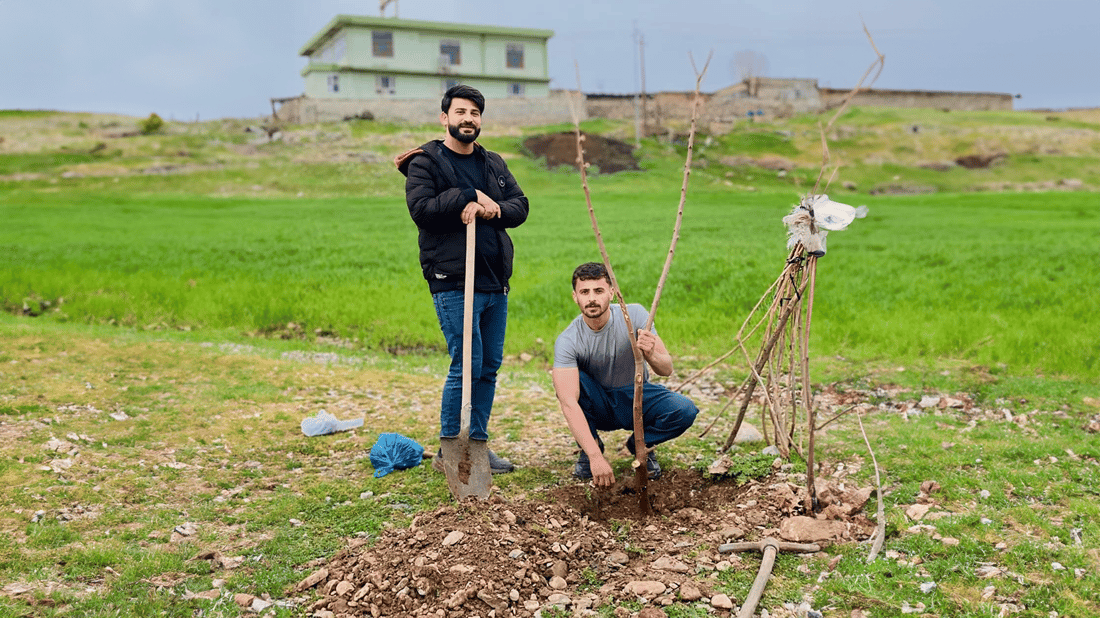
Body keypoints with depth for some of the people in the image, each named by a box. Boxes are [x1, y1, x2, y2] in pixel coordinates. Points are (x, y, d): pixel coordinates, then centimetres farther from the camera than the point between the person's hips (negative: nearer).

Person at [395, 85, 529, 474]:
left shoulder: (493, 163, 18)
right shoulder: (425, 162, -1)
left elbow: (520, 205, 10)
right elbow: (421, 208, -16)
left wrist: (492, 209, -11)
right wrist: (470, 195, -14)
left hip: (495, 281, 7)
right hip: (453, 282, -7)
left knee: (490, 366, 9)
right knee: (467, 365, -9)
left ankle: (478, 444, 21)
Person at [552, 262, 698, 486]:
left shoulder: (634, 315, -19)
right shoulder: (567, 341, -25)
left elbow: (667, 369, -19)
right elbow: (568, 403, -35)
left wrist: (651, 355, -45)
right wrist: (595, 456, -46)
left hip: (637, 397, 1)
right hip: (598, 408, -1)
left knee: (685, 410, -26)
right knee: (565, 383, -31)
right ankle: (590, 447, -7)